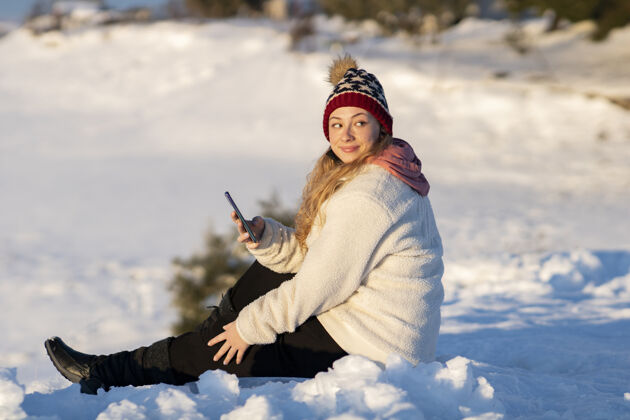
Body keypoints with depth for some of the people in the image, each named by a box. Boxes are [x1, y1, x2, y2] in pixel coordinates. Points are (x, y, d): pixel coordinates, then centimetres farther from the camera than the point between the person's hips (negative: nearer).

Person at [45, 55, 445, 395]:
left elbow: (319, 285, -21)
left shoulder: (365, 197, -24)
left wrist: (251, 326, -11)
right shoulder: (383, 173, 9)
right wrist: (265, 237, -9)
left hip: (367, 346, -10)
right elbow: (307, 256, 9)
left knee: (227, 349, -1)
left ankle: (111, 373, 16)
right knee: (266, 272, 17)